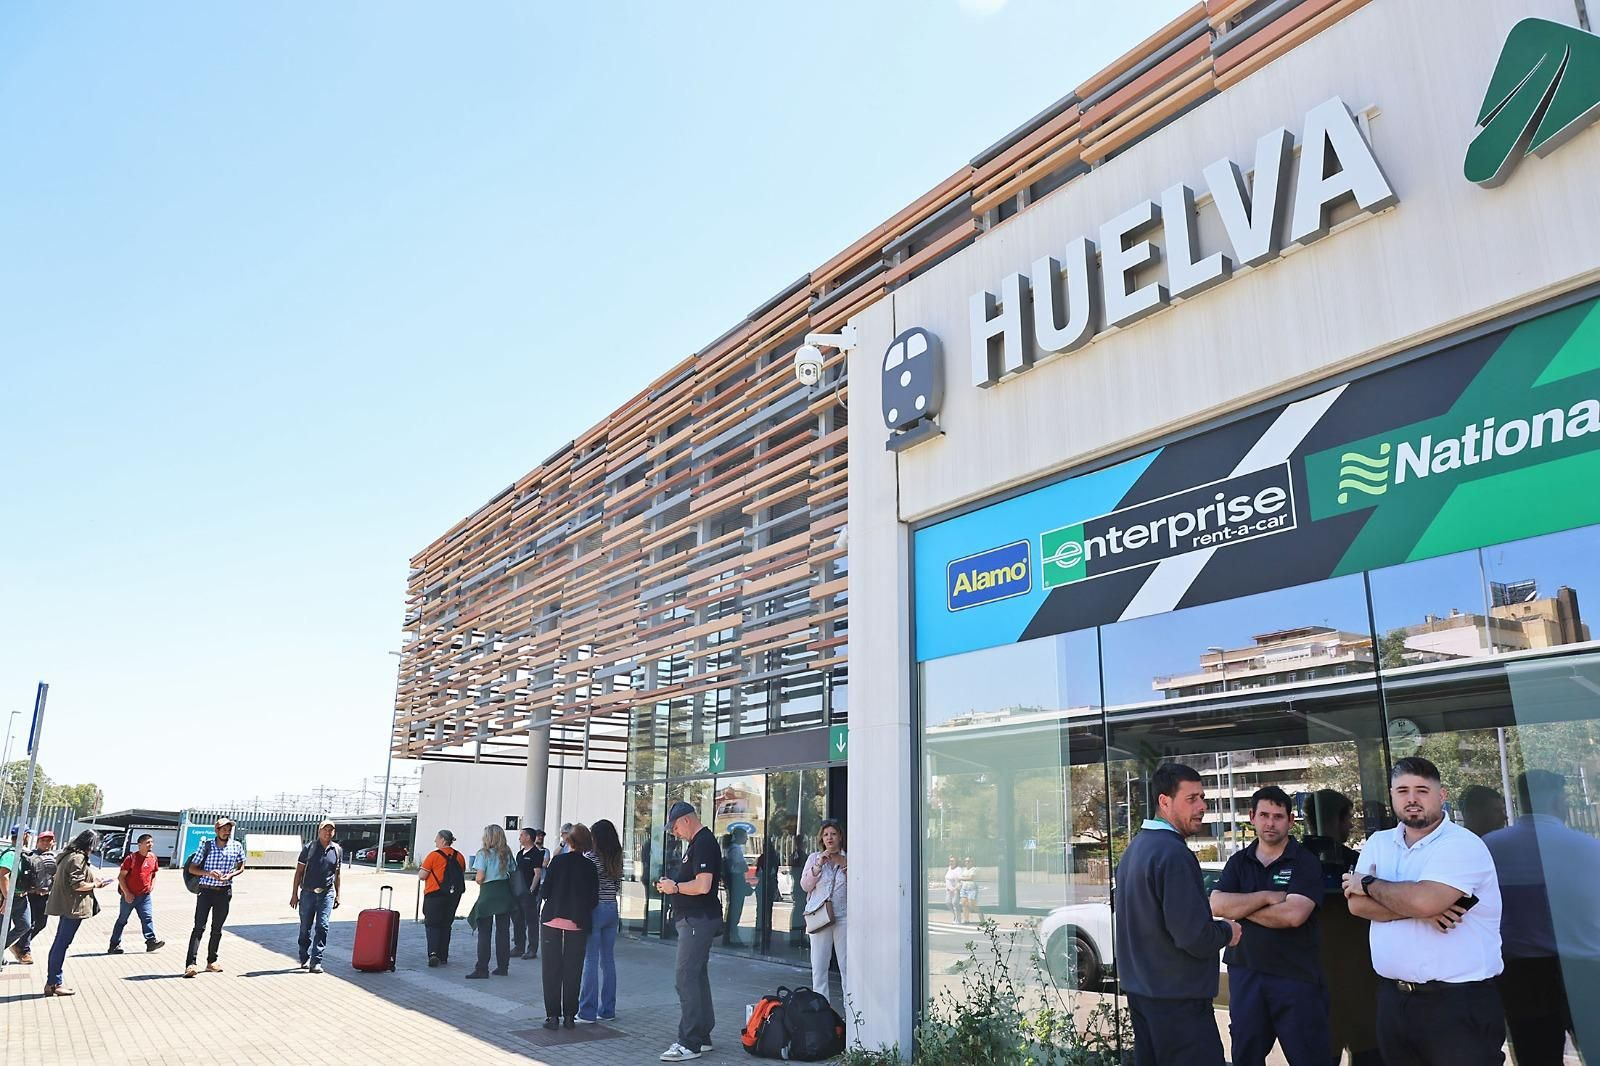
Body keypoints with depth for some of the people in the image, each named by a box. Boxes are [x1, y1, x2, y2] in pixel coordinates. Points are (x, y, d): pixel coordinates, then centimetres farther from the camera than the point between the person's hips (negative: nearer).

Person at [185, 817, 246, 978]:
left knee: (217, 928, 10)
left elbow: (241, 867, 13)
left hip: (224, 892, 3)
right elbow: (192, 868, 1)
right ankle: (190, 964, -13)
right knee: (199, 927, -10)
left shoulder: (237, 847, 2)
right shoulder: (206, 846, -4)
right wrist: (208, 873, -16)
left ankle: (211, 962, 20)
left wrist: (231, 875, -8)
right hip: (205, 891, -2)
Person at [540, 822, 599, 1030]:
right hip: (578, 922, 1)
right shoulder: (589, 866, -3)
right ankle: (569, 1016, 10)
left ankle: (552, 1015, 6)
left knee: (551, 969, 7)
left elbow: (546, 890, -4)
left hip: (552, 919, -1)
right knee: (572, 970, 8)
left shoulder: (557, 861, -5)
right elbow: (594, 900, -1)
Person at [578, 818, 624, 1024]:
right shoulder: (617, 858, 6)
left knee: (590, 961, 0)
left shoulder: (590, 857, -12)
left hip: (594, 909, -6)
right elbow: (618, 886, 9)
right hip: (612, 910, 6)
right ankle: (607, 1010, 17)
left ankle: (587, 1011, 3)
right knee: (608, 960, 11)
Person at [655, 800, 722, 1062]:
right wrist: (672, 886, 9)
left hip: (697, 920, -11)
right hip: (696, 919, 11)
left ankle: (689, 1043, -6)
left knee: (687, 979, -9)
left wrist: (675, 887, -13)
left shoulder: (704, 843, -17)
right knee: (698, 976, 15)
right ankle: (702, 1036, 24)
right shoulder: (699, 842, 16)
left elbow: (703, 885, -27)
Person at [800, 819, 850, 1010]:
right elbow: (805, 885, 4)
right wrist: (818, 865, -8)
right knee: (818, 965, 1)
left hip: (844, 916, -1)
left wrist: (844, 865, -10)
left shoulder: (849, 859, 8)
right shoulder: (813, 858, 11)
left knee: (847, 964, -4)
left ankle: (851, 1006, 3)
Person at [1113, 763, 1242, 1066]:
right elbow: (1194, 937, -24)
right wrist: (1227, 932, -5)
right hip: (1176, 998, -9)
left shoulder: (1135, 848, 9)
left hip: (1140, 990, 9)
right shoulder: (1173, 854, -21)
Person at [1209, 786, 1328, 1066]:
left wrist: (1240, 908, -9)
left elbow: (1293, 914, -19)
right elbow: (1216, 905, -6)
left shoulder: (1306, 862, -5)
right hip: (1245, 972, 4)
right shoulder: (1239, 862, 8)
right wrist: (1267, 897, -14)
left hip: (1296, 976, -4)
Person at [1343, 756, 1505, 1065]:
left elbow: (1424, 900, -26)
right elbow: (1357, 904, -5)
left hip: (1459, 1002, -6)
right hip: (1392, 997, 6)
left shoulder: (1462, 845, -11)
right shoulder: (1378, 843, 8)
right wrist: (1417, 908, -18)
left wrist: (1369, 884, -9)